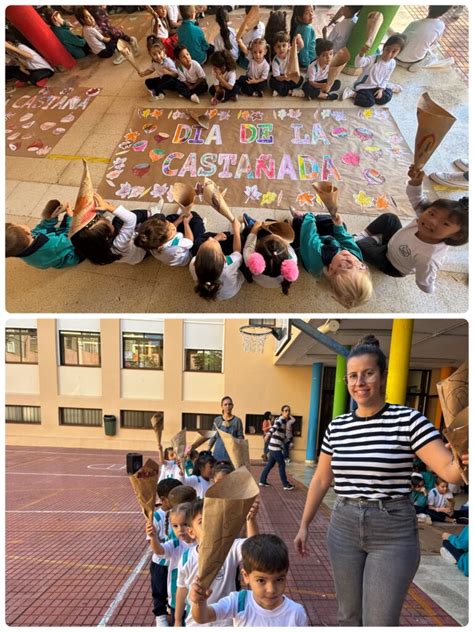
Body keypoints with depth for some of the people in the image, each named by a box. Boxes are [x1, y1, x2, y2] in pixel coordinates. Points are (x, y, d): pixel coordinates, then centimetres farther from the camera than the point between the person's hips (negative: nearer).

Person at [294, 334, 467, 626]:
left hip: (394, 532, -3)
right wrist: (304, 525, 9)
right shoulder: (336, 427, 0)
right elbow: (321, 480, 8)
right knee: (349, 614, 18)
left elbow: (450, 469, -20)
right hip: (344, 527, 4)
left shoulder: (408, 419, -12)